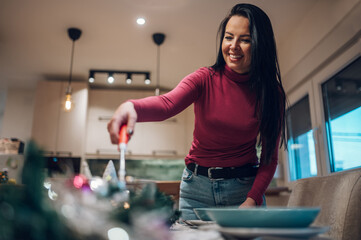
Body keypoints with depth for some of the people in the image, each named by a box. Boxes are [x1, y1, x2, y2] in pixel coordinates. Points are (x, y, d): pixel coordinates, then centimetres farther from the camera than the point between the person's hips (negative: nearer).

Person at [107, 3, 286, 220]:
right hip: (197, 186, 0)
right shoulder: (205, 79, -9)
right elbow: (167, 103, -29)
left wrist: (252, 199, -17)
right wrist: (132, 107, -50)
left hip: (245, 187, 1)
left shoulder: (271, 92, -6)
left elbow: (270, 157, -4)